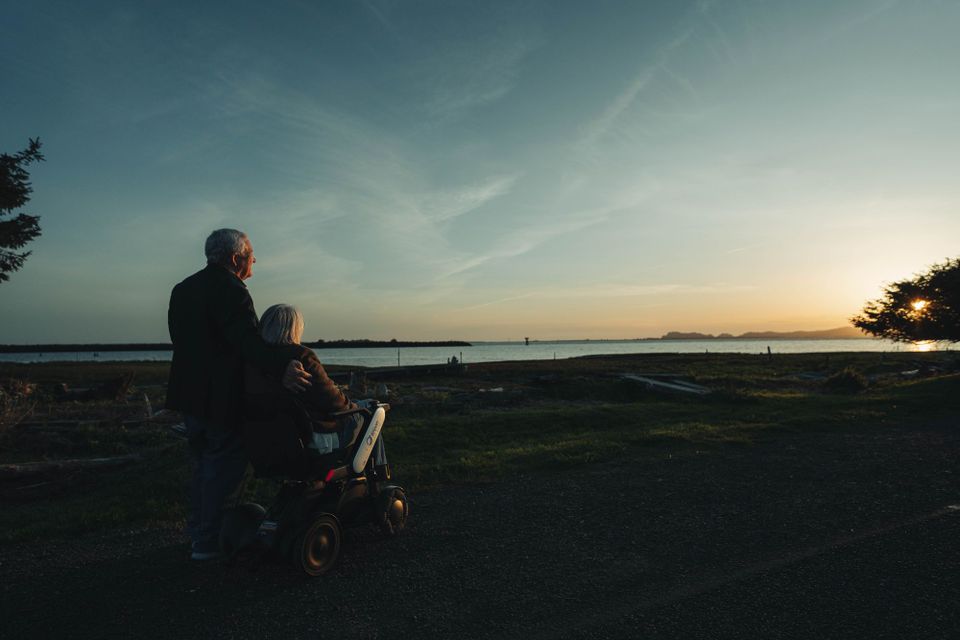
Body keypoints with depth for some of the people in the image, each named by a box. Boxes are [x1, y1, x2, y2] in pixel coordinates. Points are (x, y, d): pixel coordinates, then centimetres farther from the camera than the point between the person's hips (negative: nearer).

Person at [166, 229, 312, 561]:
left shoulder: (183, 288, 14)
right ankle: (209, 542, 10)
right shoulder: (230, 290, -17)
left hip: (189, 394, 10)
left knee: (205, 463, 21)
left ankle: (197, 532, 33)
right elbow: (247, 339, -33)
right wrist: (281, 367, -44)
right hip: (221, 397, -9)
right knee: (224, 467, 2)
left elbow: (184, 340, 18)